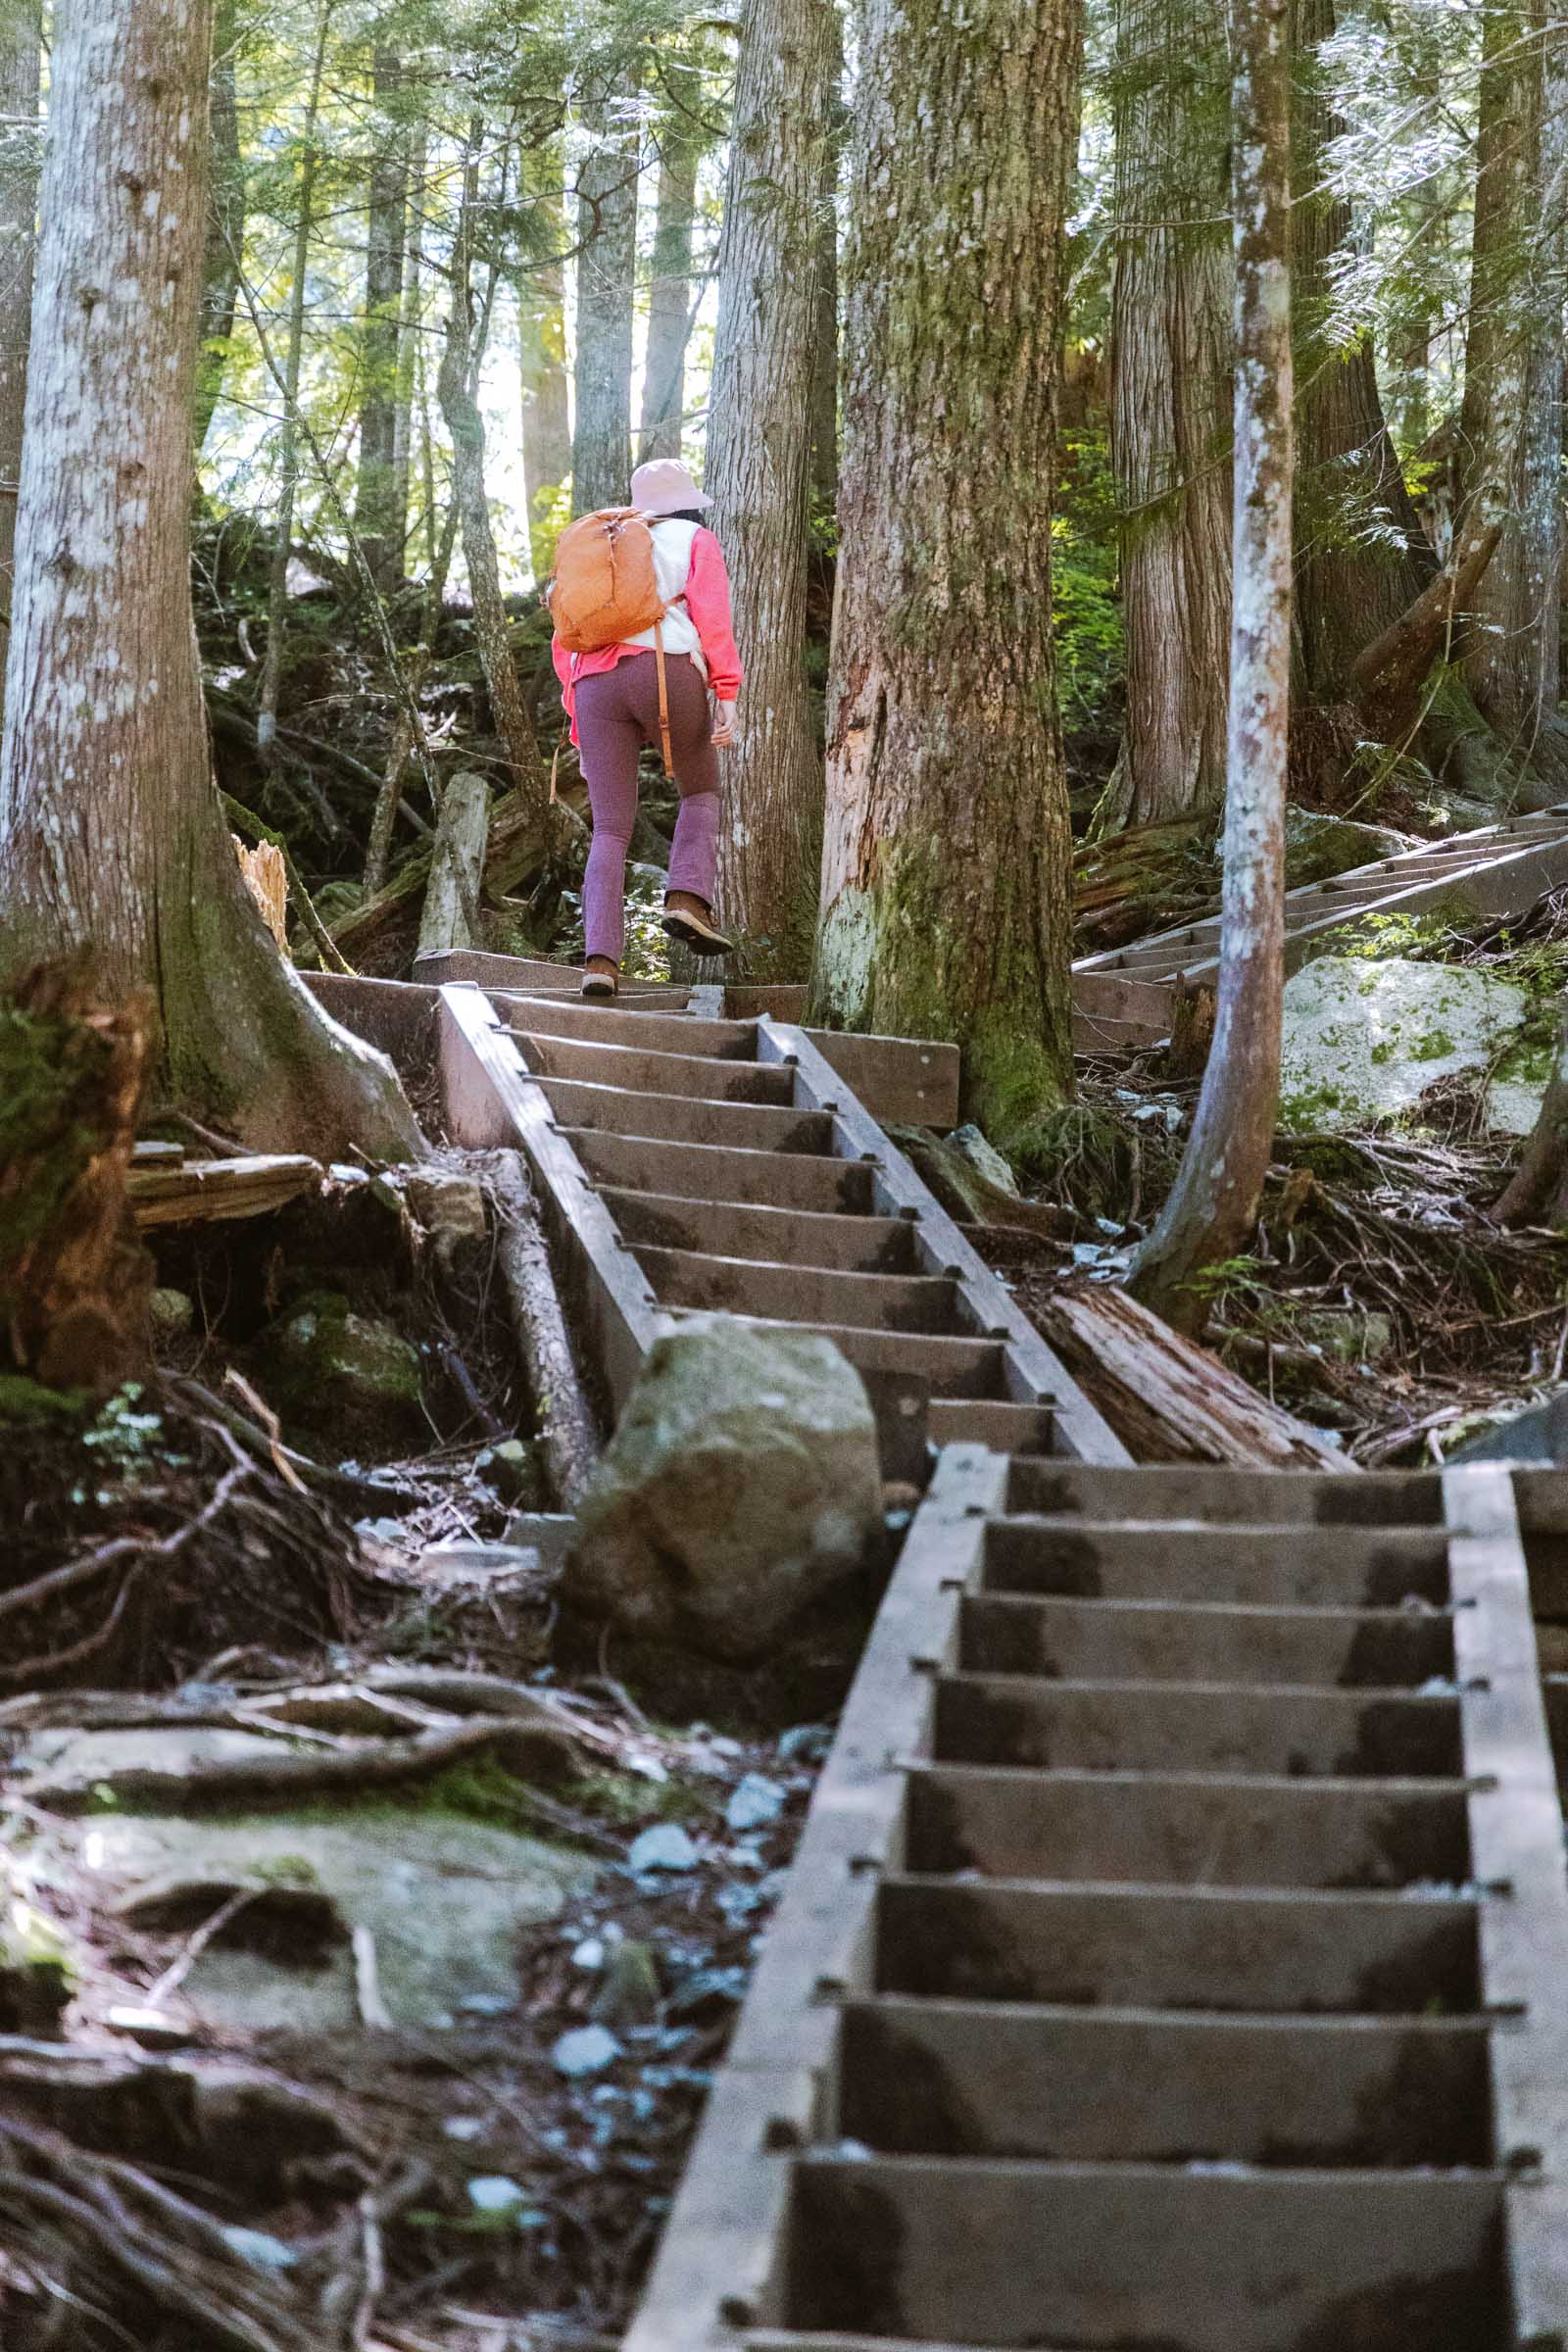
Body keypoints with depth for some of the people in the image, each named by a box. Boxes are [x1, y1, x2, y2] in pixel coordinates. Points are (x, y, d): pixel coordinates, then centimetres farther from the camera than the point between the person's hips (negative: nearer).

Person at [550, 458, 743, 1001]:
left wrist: (582, 733, 24)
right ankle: (687, 899, -7)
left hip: (595, 684, 3)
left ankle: (601, 960, -15)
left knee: (610, 831, 3)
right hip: (666, 670, -3)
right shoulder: (696, 540, 20)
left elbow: (564, 644, 25)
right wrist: (726, 696, -4)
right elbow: (711, 612, 1)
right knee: (701, 791, 19)